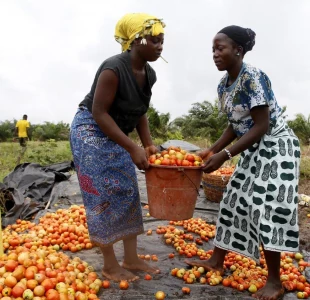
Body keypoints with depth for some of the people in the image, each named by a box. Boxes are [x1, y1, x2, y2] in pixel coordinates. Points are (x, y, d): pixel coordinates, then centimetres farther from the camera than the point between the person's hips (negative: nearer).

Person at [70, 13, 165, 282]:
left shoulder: (149, 75, -1)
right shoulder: (113, 69, -26)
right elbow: (99, 113, -26)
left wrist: (148, 145, -3)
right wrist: (133, 148, -29)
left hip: (116, 135, 8)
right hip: (90, 132, -8)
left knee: (128, 193, 6)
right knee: (103, 196, -6)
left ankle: (131, 258, 18)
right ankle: (110, 265, 10)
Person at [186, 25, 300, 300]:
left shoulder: (254, 77, -22)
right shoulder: (223, 86, 4)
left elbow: (261, 126, -24)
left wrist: (224, 155, -27)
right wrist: (212, 150, -1)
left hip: (276, 147, -8)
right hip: (254, 150, 9)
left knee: (266, 209, -9)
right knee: (235, 202, 10)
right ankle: (217, 261, 24)